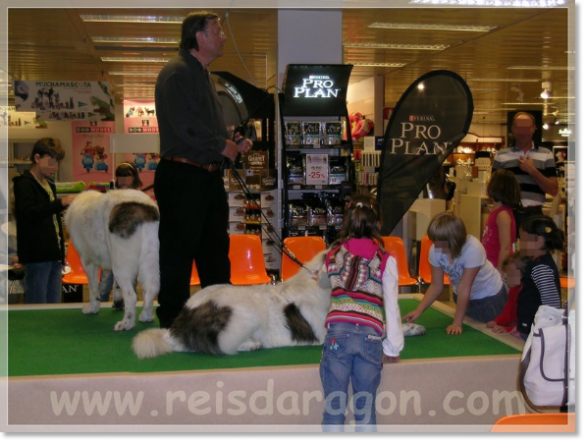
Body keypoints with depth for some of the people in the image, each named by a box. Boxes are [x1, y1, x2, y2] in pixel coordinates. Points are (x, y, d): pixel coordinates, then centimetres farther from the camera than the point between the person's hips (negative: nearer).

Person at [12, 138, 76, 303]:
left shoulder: (50, 184, 20)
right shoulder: (24, 183, -5)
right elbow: (28, 212, -21)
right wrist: (61, 203, -31)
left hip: (53, 254, 8)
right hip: (37, 254, -8)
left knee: (54, 305, 9)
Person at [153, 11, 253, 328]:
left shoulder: (202, 75, 21)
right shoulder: (176, 72, -10)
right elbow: (184, 126, -21)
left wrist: (234, 144, 10)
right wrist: (222, 146, -12)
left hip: (208, 175, 10)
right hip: (181, 175, -10)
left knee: (215, 246, 14)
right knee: (179, 248, -3)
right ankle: (172, 318, 7)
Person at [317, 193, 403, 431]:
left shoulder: (334, 254, 12)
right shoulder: (386, 260, 6)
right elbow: (391, 306, 2)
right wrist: (393, 347, 8)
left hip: (338, 333, 1)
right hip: (370, 337, 0)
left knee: (334, 409, 5)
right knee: (366, 410, 11)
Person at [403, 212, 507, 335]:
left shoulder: (473, 249, -39)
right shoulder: (435, 251, -24)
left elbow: (464, 288, -37)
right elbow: (436, 285, -17)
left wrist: (457, 323, -33)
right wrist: (418, 310, -28)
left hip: (490, 295, -4)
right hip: (464, 297, 4)